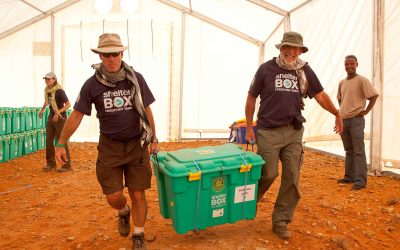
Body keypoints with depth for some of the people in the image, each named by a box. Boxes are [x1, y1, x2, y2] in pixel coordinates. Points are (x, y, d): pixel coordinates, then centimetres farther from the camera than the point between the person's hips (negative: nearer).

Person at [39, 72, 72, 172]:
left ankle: (67, 165, 5)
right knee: (49, 140, 8)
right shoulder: (47, 90, 5)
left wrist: (58, 112, -26)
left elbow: (68, 104, -20)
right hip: (51, 117, 7)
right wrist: (42, 110, 17)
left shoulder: (59, 91, -17)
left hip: (60, 118, -7)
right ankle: (51, 163, 19)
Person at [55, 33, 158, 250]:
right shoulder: (92, 84, -6)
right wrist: (61, 143, 1)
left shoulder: (136, 79, -4)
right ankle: (123, 213, 39)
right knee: (113, 196, 1)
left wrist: (154, 139, 7)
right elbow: (76, 115, 0)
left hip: (137, 145, 0)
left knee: (138, 195, 3)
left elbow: (147, 110, 4)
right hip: (109, 147, 0)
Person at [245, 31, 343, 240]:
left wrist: (337, 114, 12)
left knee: (292, 178, 2)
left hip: (294, 132, 3)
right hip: (268, 131, -3)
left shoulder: (305, 71, 7)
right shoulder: (266, 68, -1)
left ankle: (281, 221, 16)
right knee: (268, 174, -2)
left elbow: (320, 95, 13)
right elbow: (251, 98, 3)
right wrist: (249, 127, 0)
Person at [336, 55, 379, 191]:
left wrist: (366, 111, -12)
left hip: (356, 120, -7)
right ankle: (349, 176, 22)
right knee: (349, 150, 13)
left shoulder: (362, 80, -7)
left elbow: (374, 95, -10)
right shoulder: (342, 82, 13)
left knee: (358, 150, -7)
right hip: (343, 120, 7)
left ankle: (360, 180, -5)